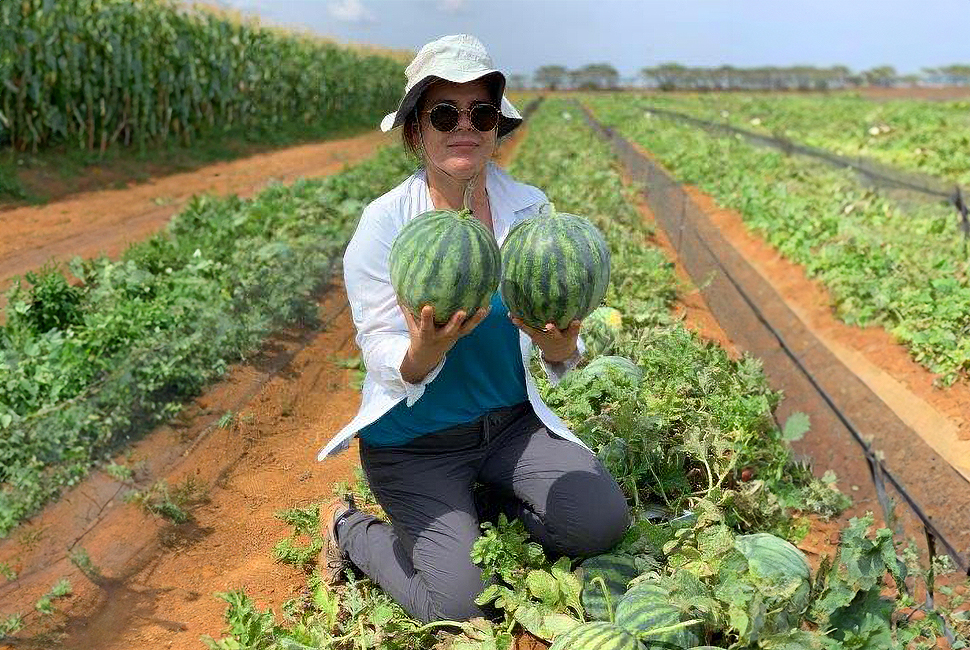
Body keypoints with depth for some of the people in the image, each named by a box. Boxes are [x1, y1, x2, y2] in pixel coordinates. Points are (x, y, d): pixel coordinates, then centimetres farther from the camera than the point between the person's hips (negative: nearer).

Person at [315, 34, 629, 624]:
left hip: (512, 421, 4)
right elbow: (386, 362, -15)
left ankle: (481, 502, 13)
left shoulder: (530, 209, -5)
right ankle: (348, 527, 14)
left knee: (604, 522, -13)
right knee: (458, 604, -14)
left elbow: (563, 357, -5)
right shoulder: (384, 224, -15)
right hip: (415, 438, -4)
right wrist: (425, 350, -38)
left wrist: (562, 345, -29)